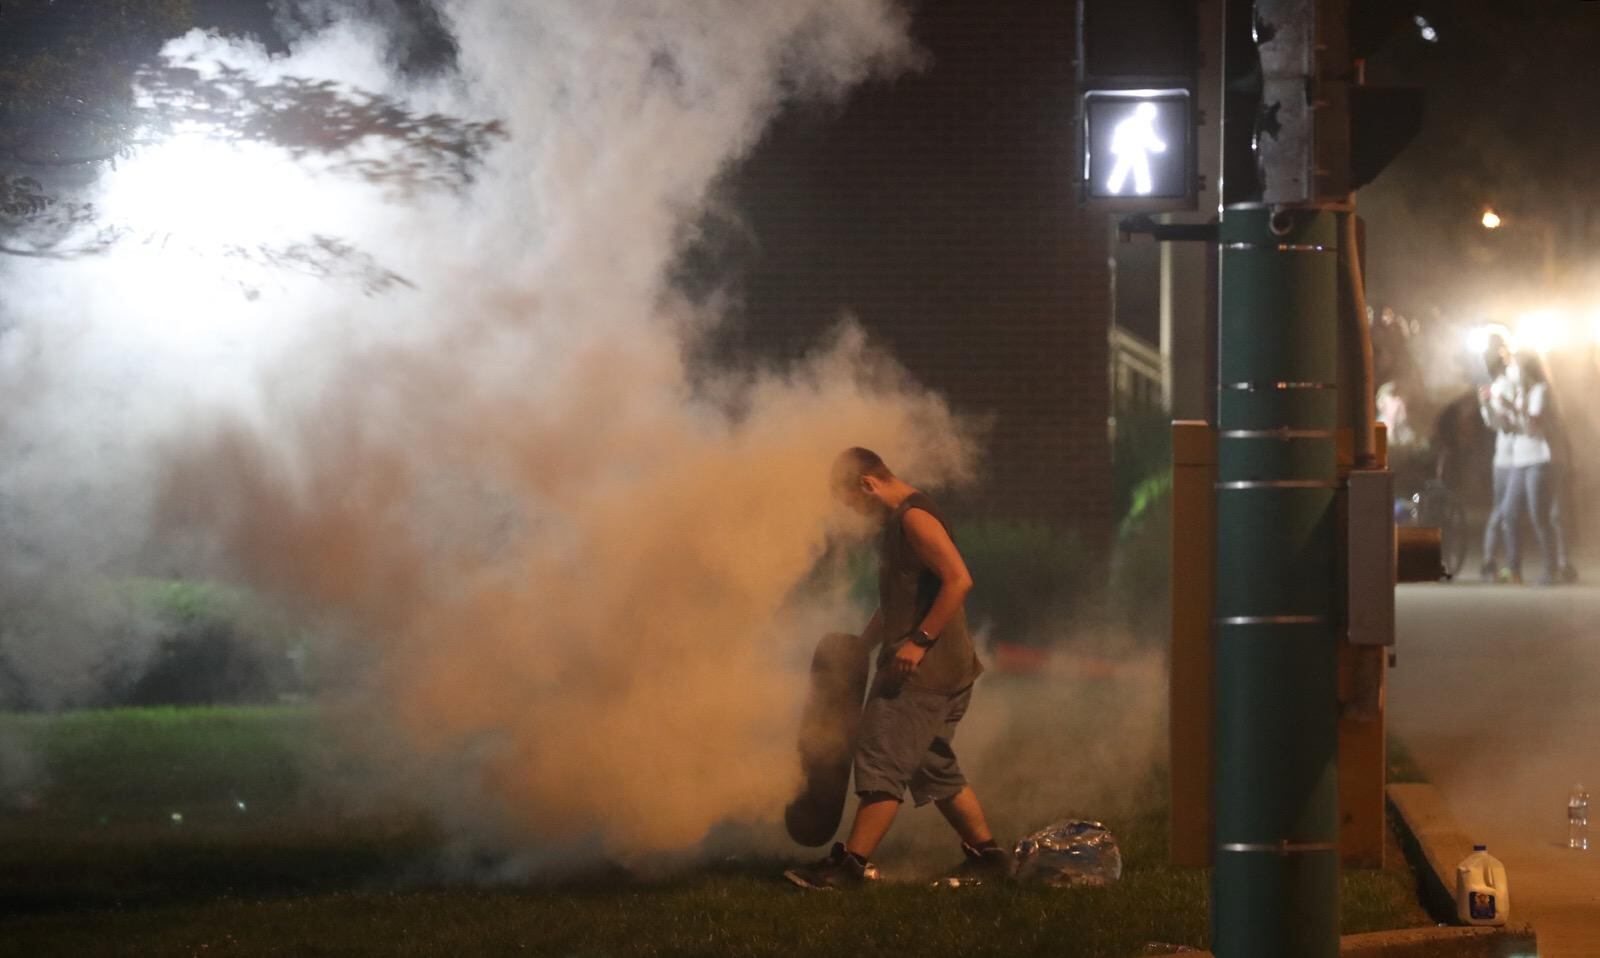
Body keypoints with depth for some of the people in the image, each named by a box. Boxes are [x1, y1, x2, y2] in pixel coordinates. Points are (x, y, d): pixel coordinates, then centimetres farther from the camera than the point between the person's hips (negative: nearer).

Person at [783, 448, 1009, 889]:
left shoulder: (914, 517, -14)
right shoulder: (896, 522, 19)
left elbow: (959, 579, -25)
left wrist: (919, 641, -25)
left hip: (921, 670, -11)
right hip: (946, 672, 11)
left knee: (882, 763, -9)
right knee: (935, 769, 15)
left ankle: (850, 864, -9)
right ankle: (987, 855, 18)